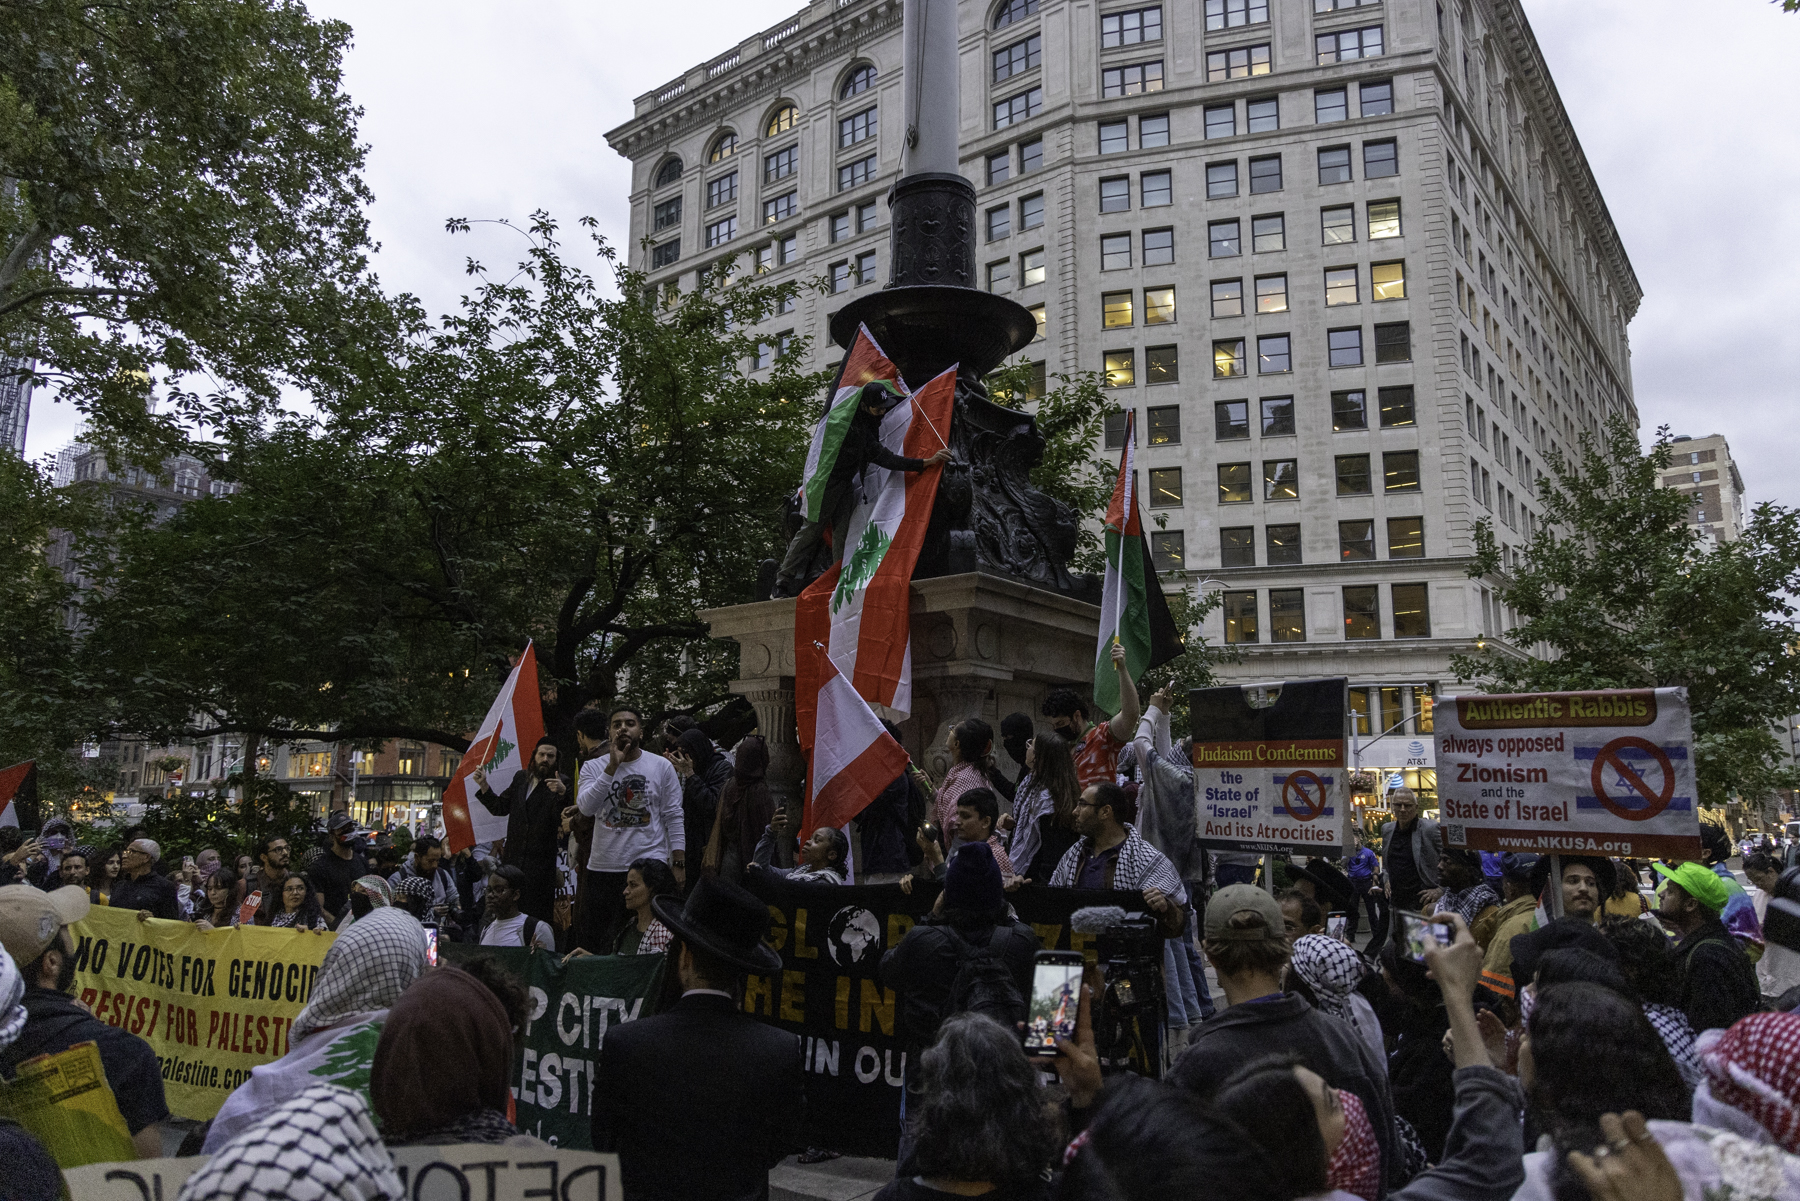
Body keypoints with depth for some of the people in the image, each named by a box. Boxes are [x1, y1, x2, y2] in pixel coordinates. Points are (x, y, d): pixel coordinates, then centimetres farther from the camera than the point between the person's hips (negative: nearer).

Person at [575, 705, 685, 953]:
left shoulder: (661, 766, 4)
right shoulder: (593, 767, 6)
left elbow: (674, 817, 3)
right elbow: (586, 807, -11)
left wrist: (678, 864, -4)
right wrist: (612, 766, -18)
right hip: (603, 867, 2)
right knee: (594, 938, 7)